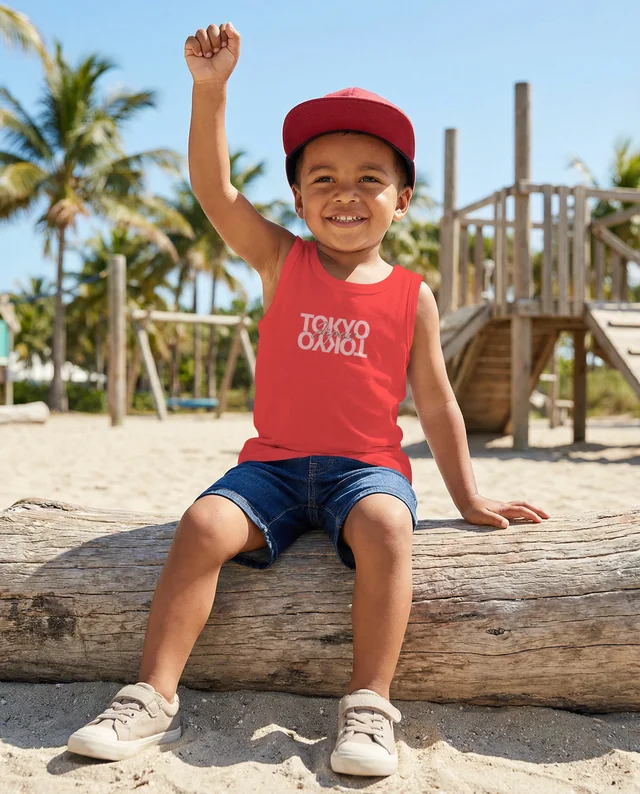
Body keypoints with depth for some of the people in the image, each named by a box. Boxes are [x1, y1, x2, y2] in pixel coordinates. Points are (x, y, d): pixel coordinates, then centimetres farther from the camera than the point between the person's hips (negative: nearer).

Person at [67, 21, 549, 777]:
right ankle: (154, 697, -14)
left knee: (385, 526, -32)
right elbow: (215, 188, -10)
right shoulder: (282, 262, 4)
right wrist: (210, 89, -22)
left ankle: (369, 706, -24)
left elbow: (435, 403, 7)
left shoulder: (411, 295, 2)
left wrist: (468, 497, 9)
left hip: (367, 466, -1)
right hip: (274, 462, 1)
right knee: (205, 523, -23)